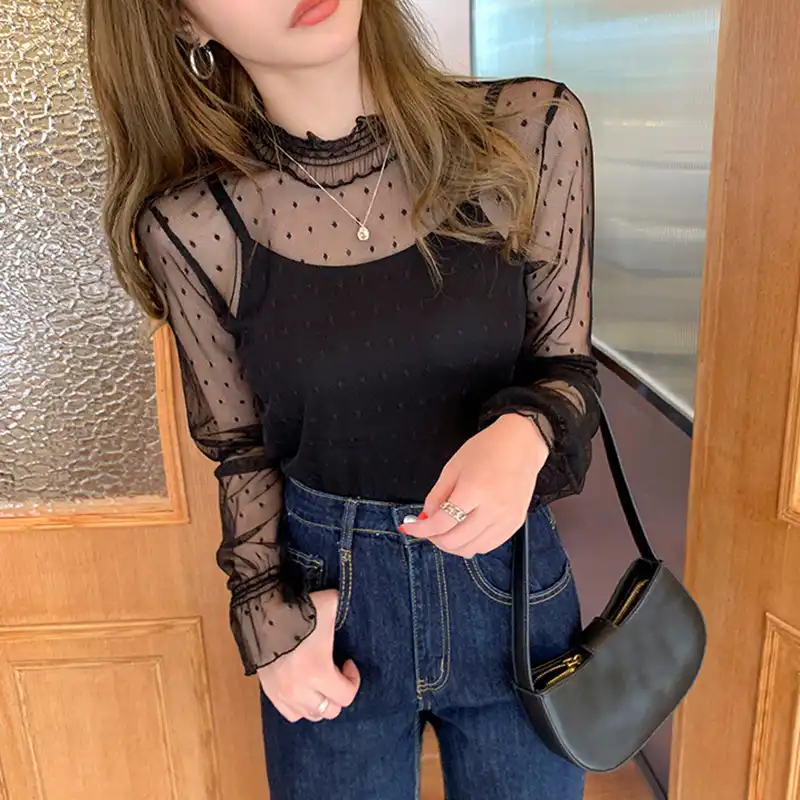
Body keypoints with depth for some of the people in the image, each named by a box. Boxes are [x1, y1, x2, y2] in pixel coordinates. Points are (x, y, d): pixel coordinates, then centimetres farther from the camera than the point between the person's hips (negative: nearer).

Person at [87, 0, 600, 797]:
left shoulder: (533, 130, -12)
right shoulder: (191, 227, -12)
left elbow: (565, 364, -2)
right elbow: (239, 446, 1)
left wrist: (524, 435, -23)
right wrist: (269, 618, -5)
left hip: (509, 585, 1)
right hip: (324, 604, 0)